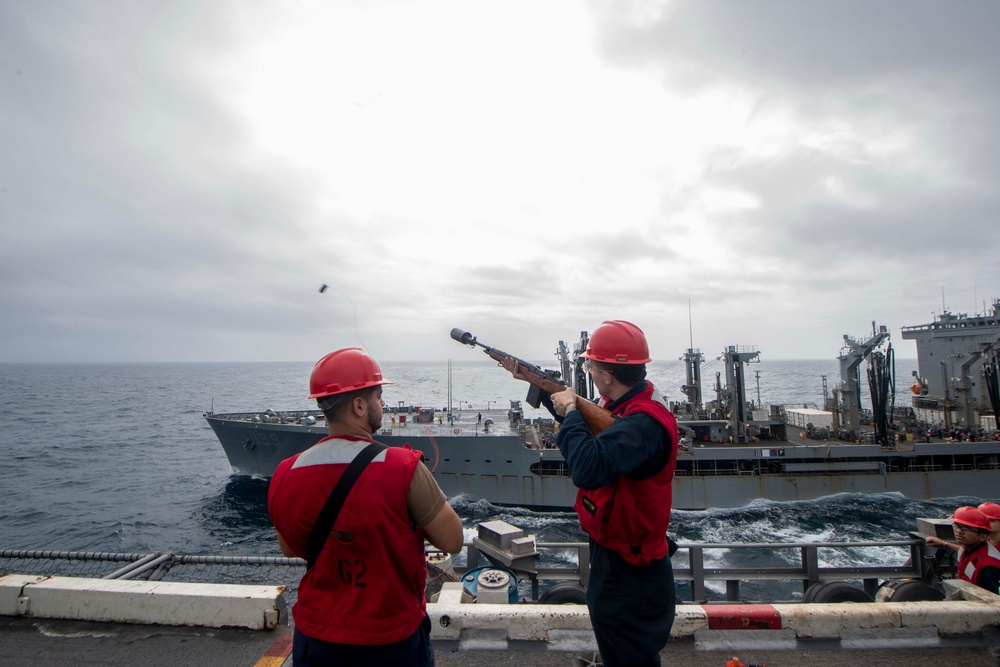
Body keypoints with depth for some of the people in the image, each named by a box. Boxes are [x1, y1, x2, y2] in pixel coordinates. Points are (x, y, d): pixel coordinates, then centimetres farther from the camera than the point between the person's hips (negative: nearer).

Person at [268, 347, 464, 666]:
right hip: (392, 640, -2)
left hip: (315, 639, 3)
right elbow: (452, 541, -17)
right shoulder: (403, 469, -26)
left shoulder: (285, 475, -12)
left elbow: (290, 548, 4)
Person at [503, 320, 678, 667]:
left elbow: (588, 468, -44)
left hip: (631, 573, -9)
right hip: (609, 549, 9)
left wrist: (570, 412, -29)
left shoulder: (645, 422, -33)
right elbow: (588, 420, 15)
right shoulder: (622, 403, -3)